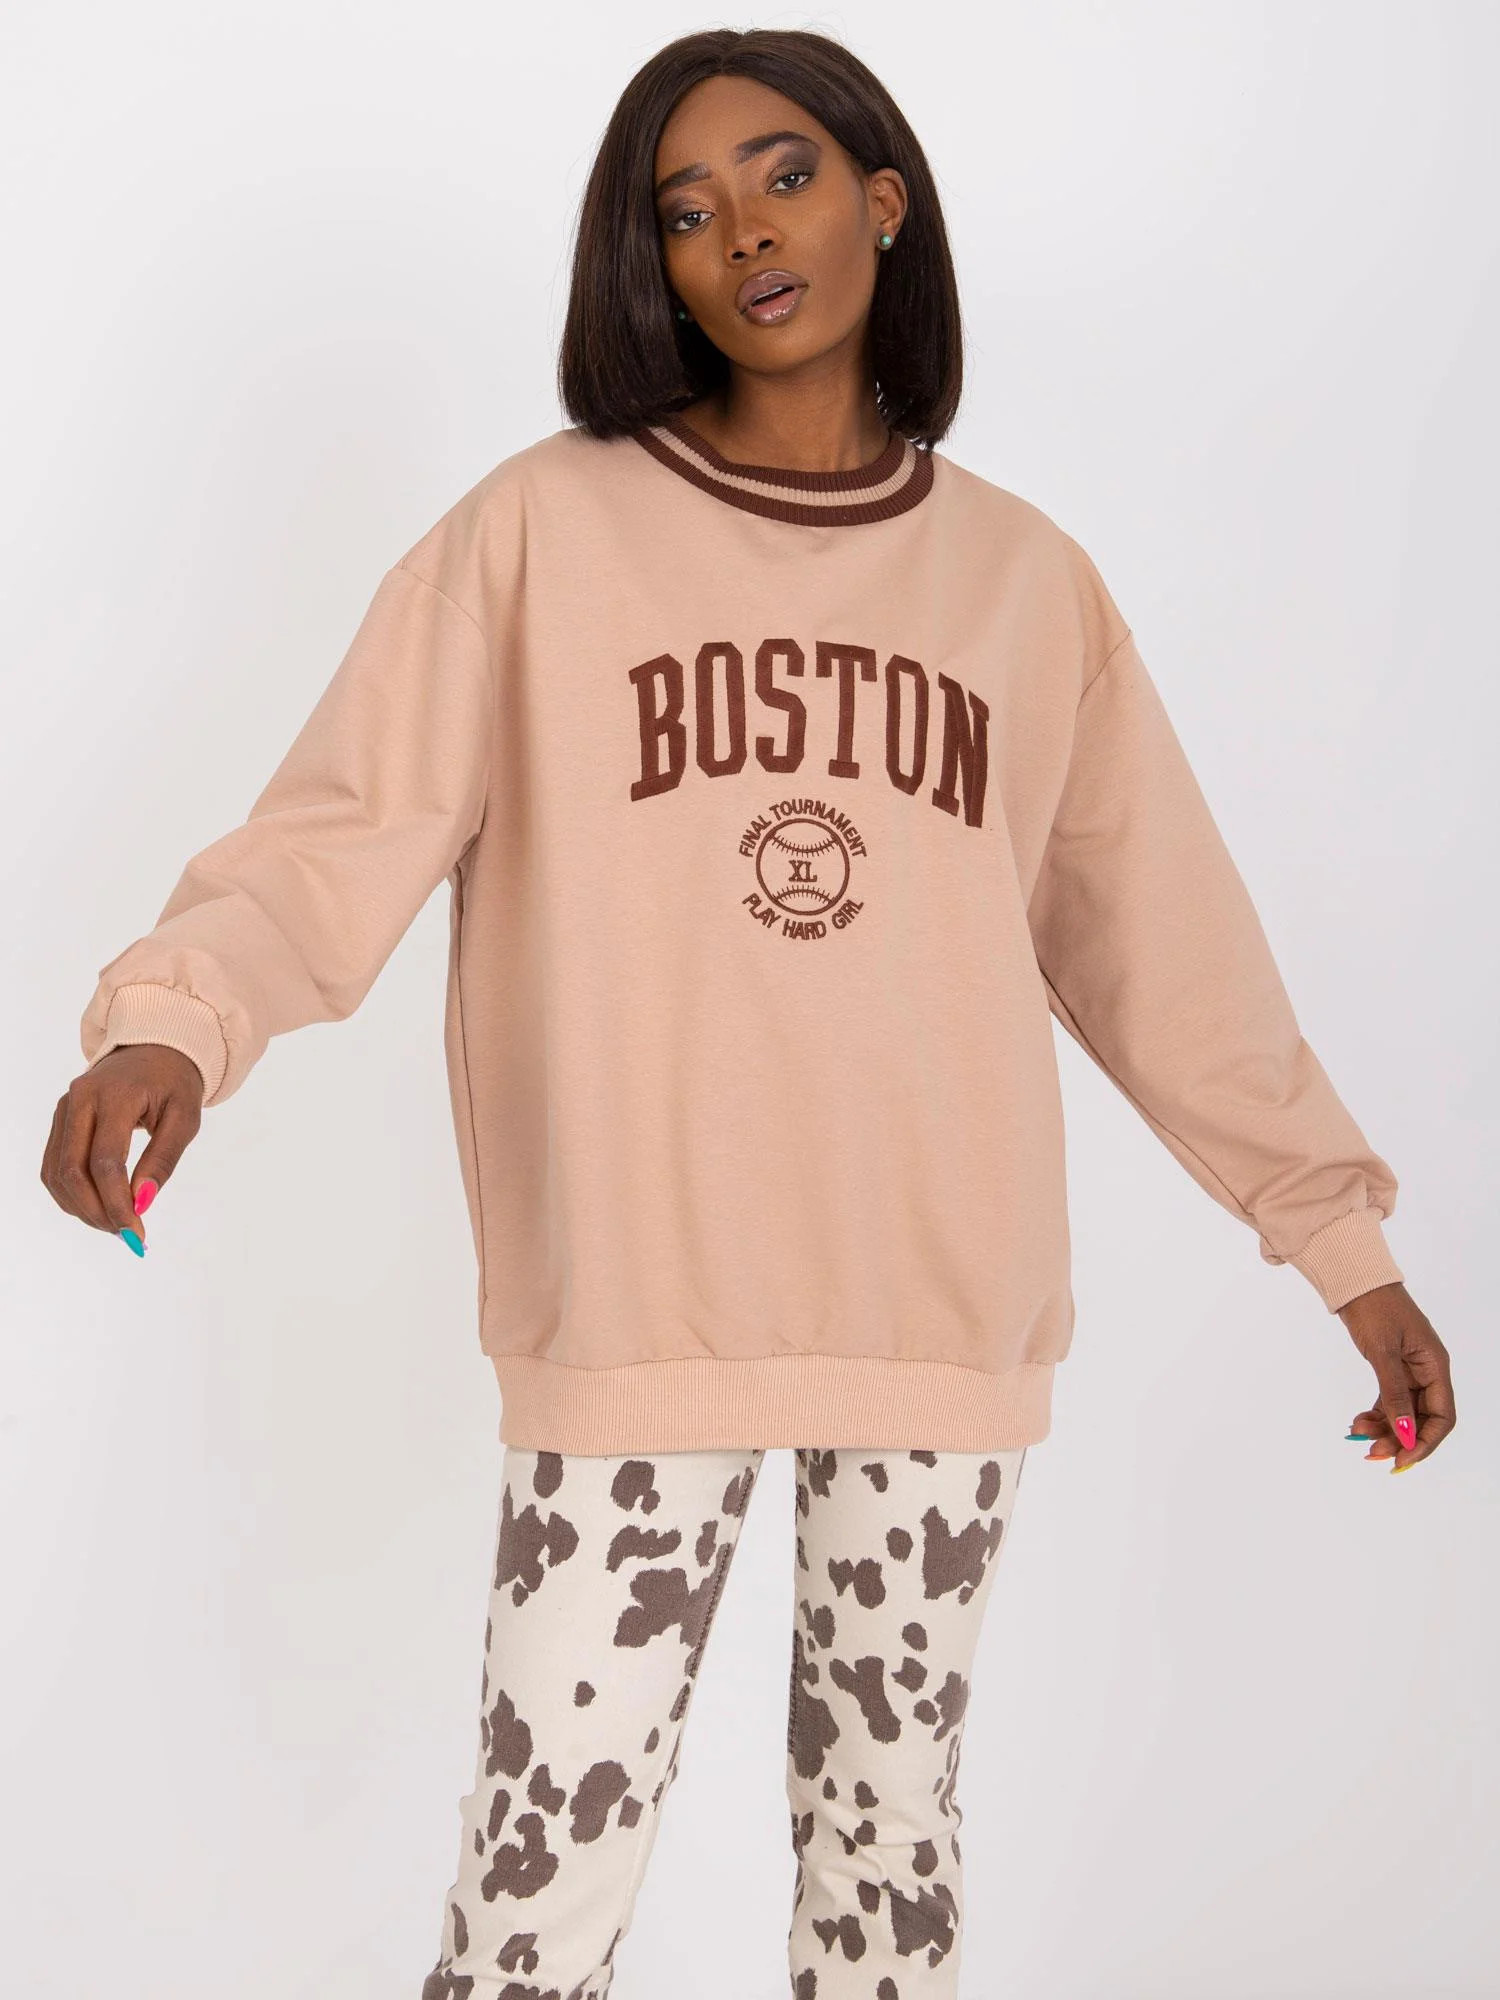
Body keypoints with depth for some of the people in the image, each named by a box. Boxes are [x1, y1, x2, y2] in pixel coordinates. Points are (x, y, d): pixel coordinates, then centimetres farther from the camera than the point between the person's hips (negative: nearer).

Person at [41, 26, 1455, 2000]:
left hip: (945, 1315, 3)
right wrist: (173, 1020, -26)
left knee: (892, 1840, 12)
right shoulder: (543, 528, 1)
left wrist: (1347, 1240, 13)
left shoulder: (1027, 578, 9)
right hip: (632, 1308, -2)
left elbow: (1160, 942, 12)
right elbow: (345, 824, -7)